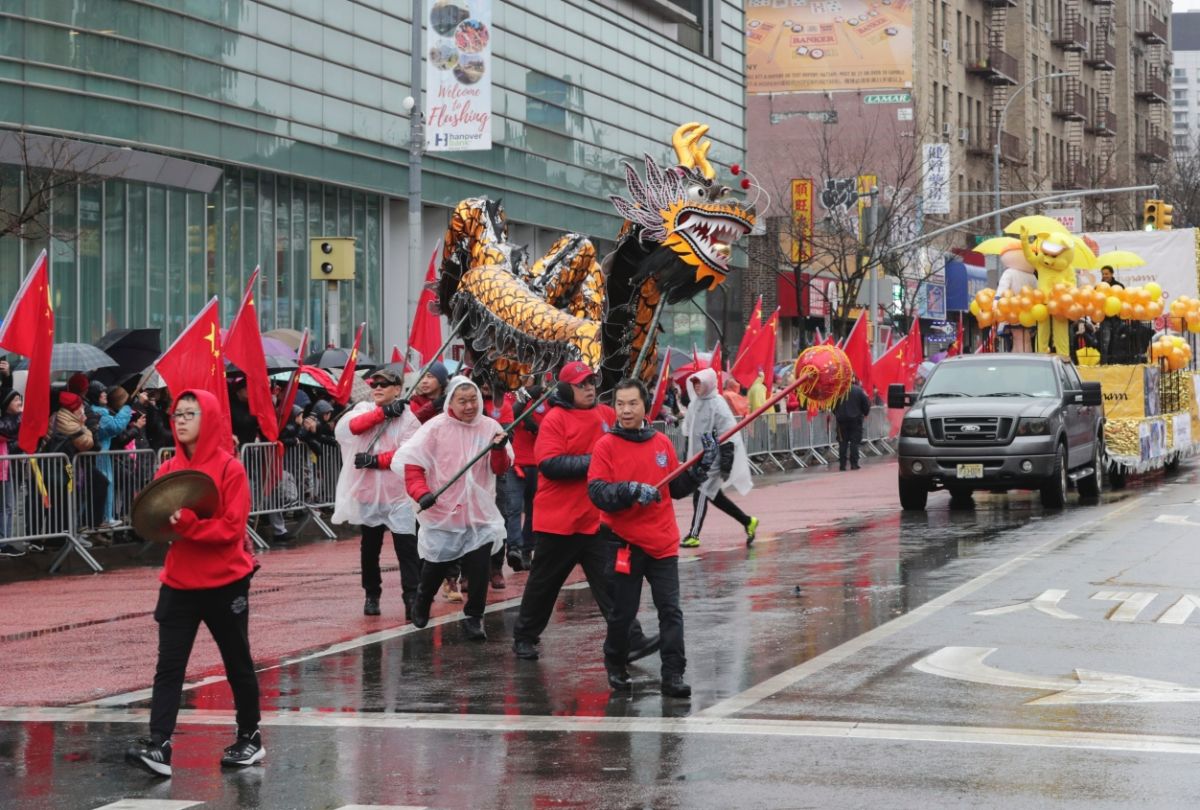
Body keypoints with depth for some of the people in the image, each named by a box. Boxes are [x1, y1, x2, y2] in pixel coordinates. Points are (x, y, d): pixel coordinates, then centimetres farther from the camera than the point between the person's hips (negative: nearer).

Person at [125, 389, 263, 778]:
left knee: (237, 664, 11)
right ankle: (158, 746, -12)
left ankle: (250, 739, 26)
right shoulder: (168, 469, 5)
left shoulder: (230, 468, -10)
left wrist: (185, 521, -26)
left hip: (225, 584, -4)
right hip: (178, 583, 4)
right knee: (168, 666, -6)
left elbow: (232, 528, -17)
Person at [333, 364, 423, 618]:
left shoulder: (408, 418, -2)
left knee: (406, 547, -10)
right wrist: (383, 412, -16)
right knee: (369, 547, 14)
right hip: (368, 492, 4)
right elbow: (351, 426, -13)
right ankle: (372, 595, 27)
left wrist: (375, 460, -19)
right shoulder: (363, 409, 9)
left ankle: (412, 598, -11)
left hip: (398, 494, -4)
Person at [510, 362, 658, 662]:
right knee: (544, 582, 10)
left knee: (610, 580, -3)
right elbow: (549, 465, -19)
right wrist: (592, 461, -22)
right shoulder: (555, 420, -9)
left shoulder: (607, 415, 7)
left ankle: (631, 640, -7)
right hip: (558, 519, -3)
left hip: (597, 520, 3)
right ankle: (524, 637, 26)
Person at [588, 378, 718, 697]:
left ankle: (673, 675, 0)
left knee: (671, 611, -3)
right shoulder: (606, 446, -4)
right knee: (623, 612, 6)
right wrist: (631, 490, -27)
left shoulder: (662, 443, 7)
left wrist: (701, 468, -1)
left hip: (663, 542, 3)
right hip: (625, 542, -3)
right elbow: (597, 492, -14)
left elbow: (677, 488, 13)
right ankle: (615, 667, 28)